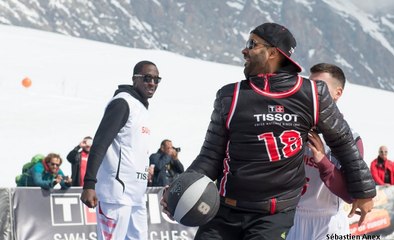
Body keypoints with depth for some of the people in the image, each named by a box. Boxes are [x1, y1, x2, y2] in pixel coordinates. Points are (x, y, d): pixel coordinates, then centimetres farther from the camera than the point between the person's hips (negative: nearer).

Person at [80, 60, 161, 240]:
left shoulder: (142, 107, 19)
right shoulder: (122, 103, -9)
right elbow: (99, 144, -17)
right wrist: (89, 184, -25)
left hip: (136, 196, 10)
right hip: (117, 194, -10)